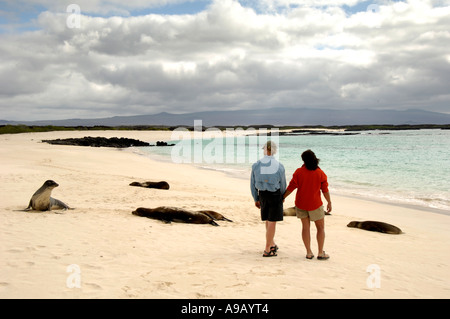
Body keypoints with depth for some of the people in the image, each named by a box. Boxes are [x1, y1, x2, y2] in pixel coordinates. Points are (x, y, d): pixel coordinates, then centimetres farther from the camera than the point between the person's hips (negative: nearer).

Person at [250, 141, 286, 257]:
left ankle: (272, 244, 31)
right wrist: (283, 196, 16)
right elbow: (282, 184, -4)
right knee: (272, 222, 2)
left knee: (268, 220, 21)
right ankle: (267, 250, 3)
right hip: (275, 195, -4)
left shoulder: (256, 165, -10)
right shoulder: (279, 167, -16)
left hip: (262, 195, 4)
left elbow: (253, 184, -2)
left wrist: (256, 199, 10)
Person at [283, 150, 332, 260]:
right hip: (315, 204, -2)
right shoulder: (320, 173, -11)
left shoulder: (298, 172, -9)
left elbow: (291, 187, -6)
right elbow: (325, 190, -6)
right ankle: (320, 253, 11)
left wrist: (283, 197, 8)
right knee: (321, 228, 12)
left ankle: (309, 252, 13)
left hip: (301, 204, 2)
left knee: (305, 227, 11)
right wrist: (329, 203, 6)